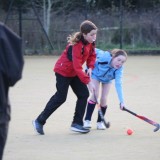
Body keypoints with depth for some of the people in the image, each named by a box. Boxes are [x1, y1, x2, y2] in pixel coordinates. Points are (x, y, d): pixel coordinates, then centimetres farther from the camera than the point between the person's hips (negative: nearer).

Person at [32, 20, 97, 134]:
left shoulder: (90, 42, -7)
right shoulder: (77, 45, -32)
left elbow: (92, 55, 7)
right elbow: (77, 67, -34)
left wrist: (90, 67, -12)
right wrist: (88, 82, -36)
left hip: (74, 72, 8)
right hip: (63, 71, -8)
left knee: (84, 94, 0)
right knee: (60, 98, -4)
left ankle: (77, 123, 6)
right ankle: (39, 121, 8)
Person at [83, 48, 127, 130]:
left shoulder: (119, 68, -36)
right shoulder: (104, 56, -41)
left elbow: (118, 85, -43)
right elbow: (95, 51, -22)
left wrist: (121, 101, -53)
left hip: (107, 79, 2)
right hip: (96, 74, -2)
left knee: (104, 99, -7)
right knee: (95, 95, -17)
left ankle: (100, 122, 12)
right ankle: (87, 120, -9)